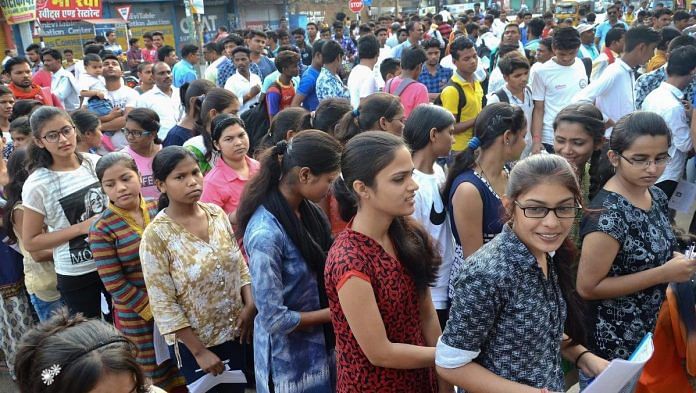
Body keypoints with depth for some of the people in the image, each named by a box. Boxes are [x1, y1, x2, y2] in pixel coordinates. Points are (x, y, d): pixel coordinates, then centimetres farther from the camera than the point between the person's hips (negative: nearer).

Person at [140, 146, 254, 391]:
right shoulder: (156, 235, -19)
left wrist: (250, 305, -7)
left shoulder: (217, 213, -4)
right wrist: (199, 351, -15)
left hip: (235, 331, 5)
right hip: (193, 342, -5)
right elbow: (163, 304, -17)